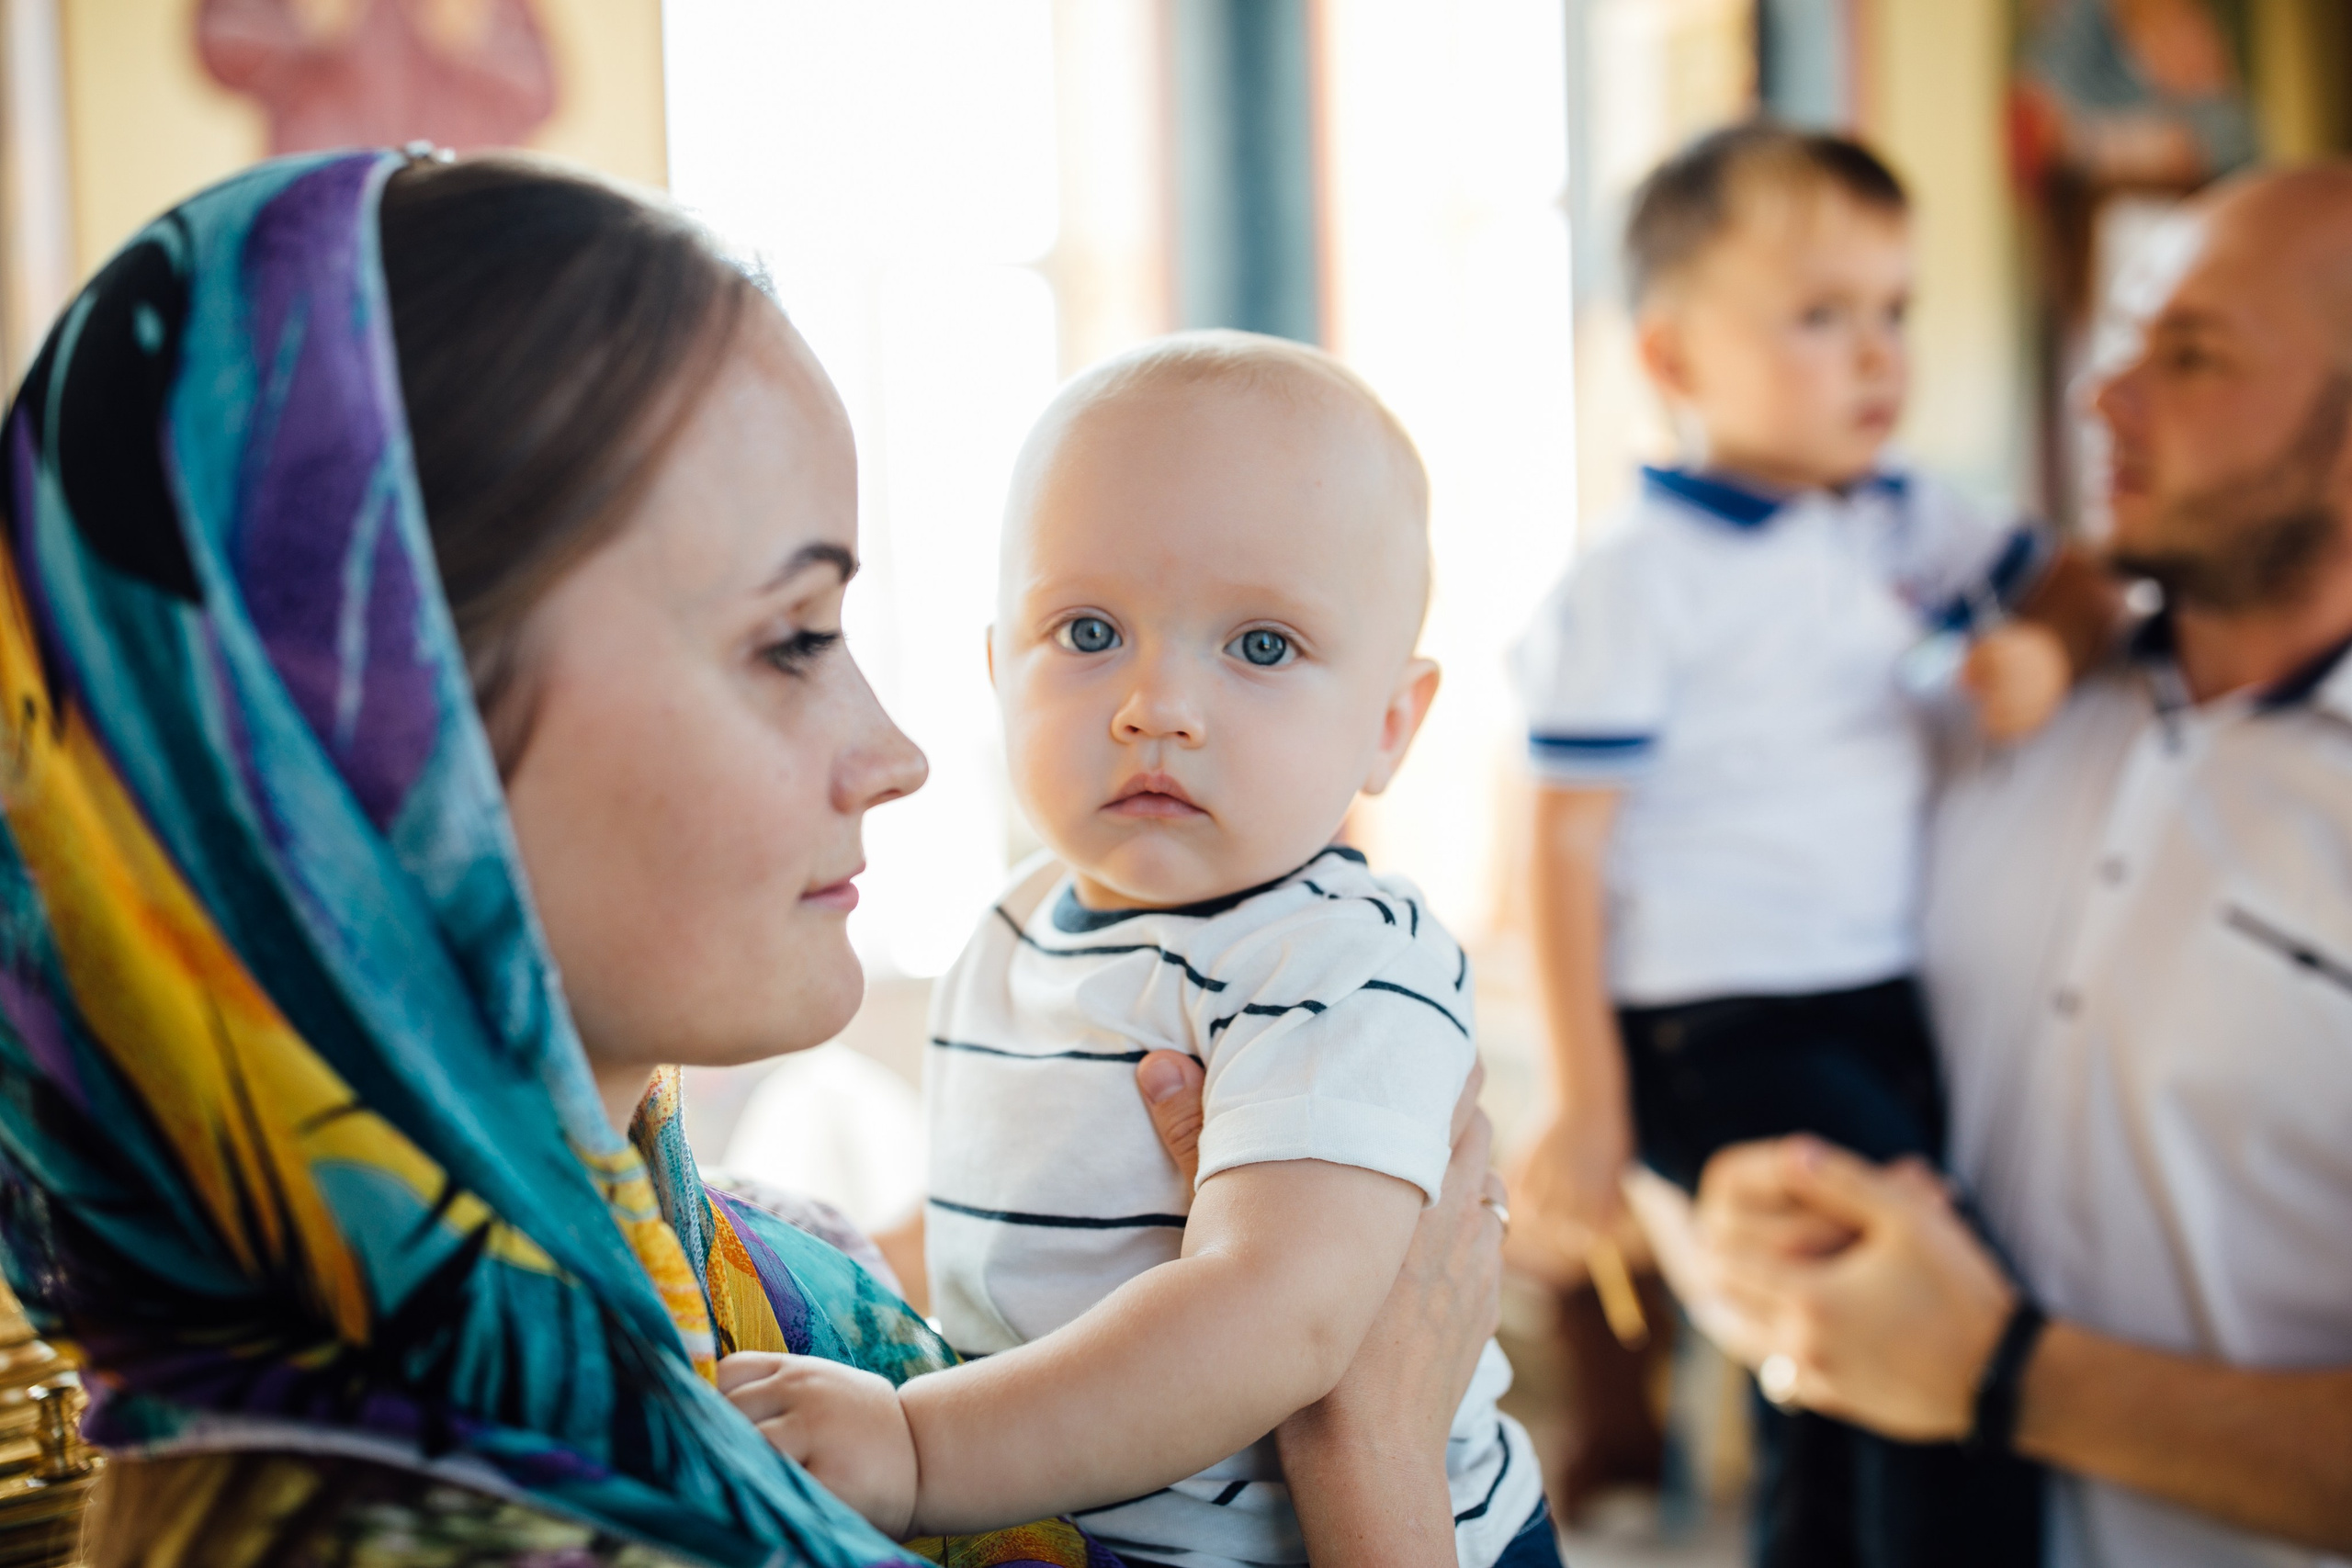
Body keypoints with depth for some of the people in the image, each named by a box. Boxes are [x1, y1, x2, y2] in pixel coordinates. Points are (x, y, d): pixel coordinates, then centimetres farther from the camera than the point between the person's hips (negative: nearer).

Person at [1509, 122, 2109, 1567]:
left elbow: (2064, 579, 24)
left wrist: (2047, 645, -3)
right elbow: (1570, 843, -11)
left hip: (1894, 1014, 7)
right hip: (1722, 1043, -7)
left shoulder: (1906, 521, 8)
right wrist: (1591, 1105, -12)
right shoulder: (1636, 586, -11)